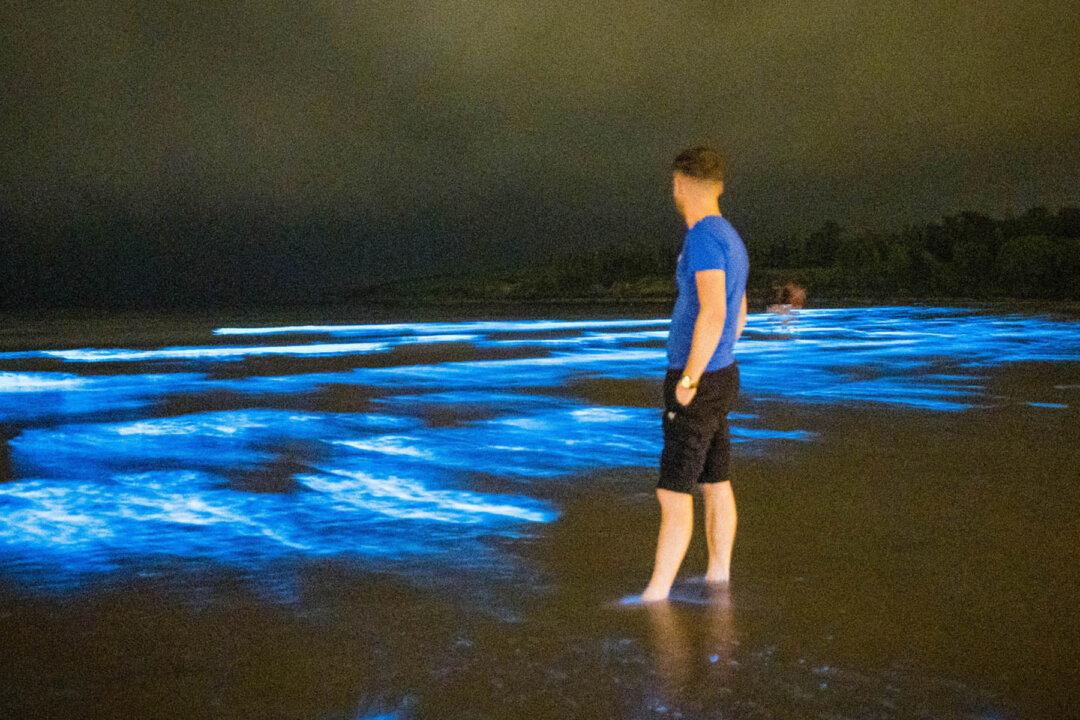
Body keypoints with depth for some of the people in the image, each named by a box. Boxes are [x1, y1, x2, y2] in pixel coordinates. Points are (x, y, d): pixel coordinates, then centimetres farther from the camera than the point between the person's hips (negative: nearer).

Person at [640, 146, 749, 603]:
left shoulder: (704, 236, -20)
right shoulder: (731, 241, 11)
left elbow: (713, 313, -30)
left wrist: (689, 380, -25)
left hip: (696, 387, -9)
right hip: (719, 378, 9)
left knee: (673, 492, -7)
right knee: (715, 483, 15)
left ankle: (656, 595, -3)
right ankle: (718, 577, 23)